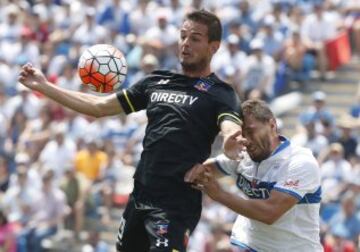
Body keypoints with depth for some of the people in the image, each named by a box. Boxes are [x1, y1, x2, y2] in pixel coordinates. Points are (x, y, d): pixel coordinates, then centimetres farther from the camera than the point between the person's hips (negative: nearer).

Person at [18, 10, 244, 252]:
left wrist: (233, 143, -48)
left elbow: (232, 131, -22)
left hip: (178, 203, -6)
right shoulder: (156, 82, 14)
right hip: (140, 195, 6)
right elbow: (100, 106, 18)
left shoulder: (220, 94, -4)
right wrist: (44, 86, 13)